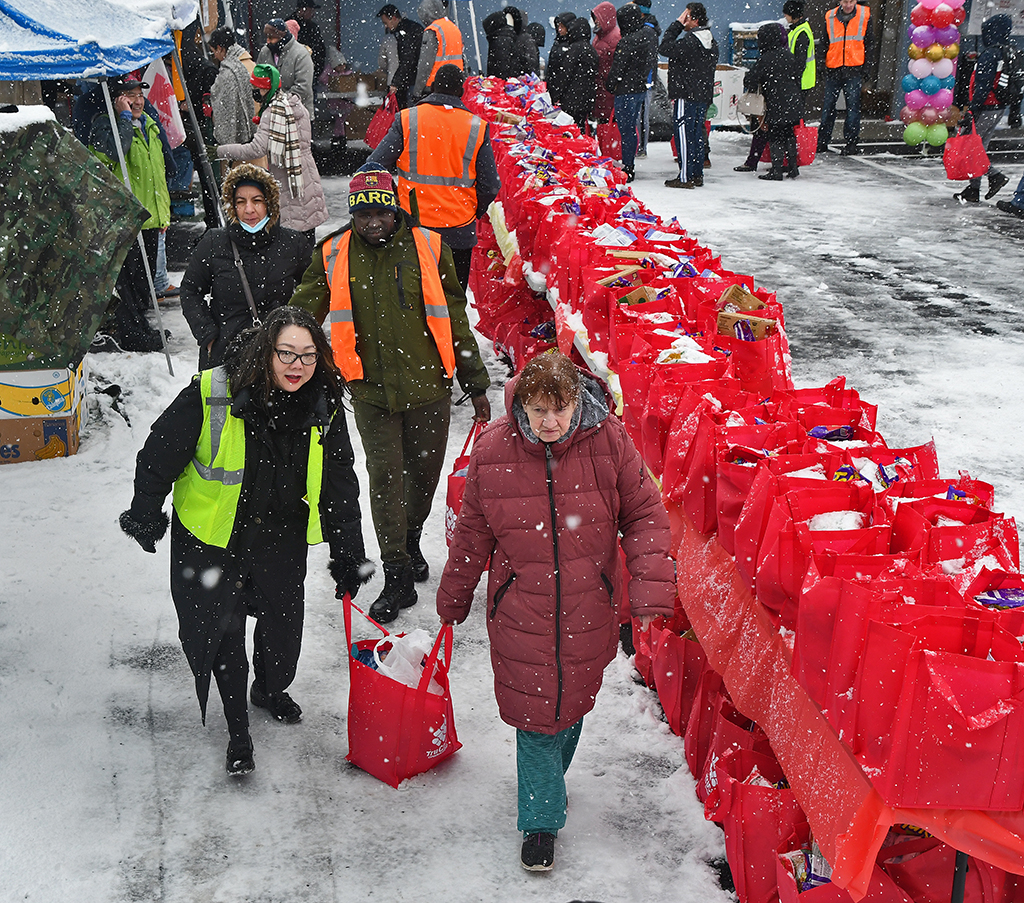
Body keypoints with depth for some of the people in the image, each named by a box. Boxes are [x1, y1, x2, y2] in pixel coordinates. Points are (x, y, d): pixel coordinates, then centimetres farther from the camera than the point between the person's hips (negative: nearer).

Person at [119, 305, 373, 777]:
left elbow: (340, 484, 0)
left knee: (283, 624, 14)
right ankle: (237, 731, 26)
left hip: (282, 539, 3)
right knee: (221, 632, 5)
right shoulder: (212, 394, -23)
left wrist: (348, 554, 0)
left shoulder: (325, 407, -10)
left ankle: (271, 690, 48)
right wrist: (145, 516, -1)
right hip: (212, 539, -3)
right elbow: (160, 453, -10)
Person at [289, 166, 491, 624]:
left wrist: (476, 385, 7)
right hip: (372, 390, -1)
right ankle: (397, 577, 9)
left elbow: (455, 319, 4)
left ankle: (411, 541, 41)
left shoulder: (427, 247, -2)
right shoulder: (333, 255, -2)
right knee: (385, 478, -2)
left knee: (425, 472, 14)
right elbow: (301, 312, 6)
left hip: (428, 385, 1)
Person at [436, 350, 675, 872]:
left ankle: (550, 780, 47)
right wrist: (453, 599, 12)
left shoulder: (607, 442, -12)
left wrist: (650, 589, -15)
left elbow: (644, 515, -4)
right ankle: (541, 821, 21)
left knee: (572, 699, 18)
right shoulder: (493, 449, -10)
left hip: (587, 611, 1)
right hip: (521, 610, -1)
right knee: (533, 711, 2)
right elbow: (472, 532, 2)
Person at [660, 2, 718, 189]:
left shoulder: (689, 41, -18)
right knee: (698, 135, 13)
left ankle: (685, 177, -5)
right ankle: (697, 175, 17)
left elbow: (665, 48, -15)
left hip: (686, 97, -9)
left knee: (684, 135, -5)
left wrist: (677, 24, -9)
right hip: (703, 96, 9)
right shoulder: (712, 42, 11)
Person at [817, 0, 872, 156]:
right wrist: (821, 66, 9)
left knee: (853, 105, -1)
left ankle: (851, 142, 5)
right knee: (828, 105, 5)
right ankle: (822, 142, 13)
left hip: (855, 68, -2)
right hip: (833, 68, 2)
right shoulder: (830, 17, 6)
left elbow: (869, 43, 7)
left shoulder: (865, 15, 3)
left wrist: (867, 66, 1)